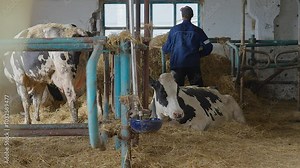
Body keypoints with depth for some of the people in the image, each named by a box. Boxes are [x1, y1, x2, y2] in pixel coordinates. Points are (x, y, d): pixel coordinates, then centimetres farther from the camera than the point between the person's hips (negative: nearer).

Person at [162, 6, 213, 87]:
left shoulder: (174, 30, 1)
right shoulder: (197, 30, 1)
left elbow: (166, 49, 7)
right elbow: (208, 47, 0)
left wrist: (163, 47, 29)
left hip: (177, 64, 0)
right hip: (193, 65, 0)